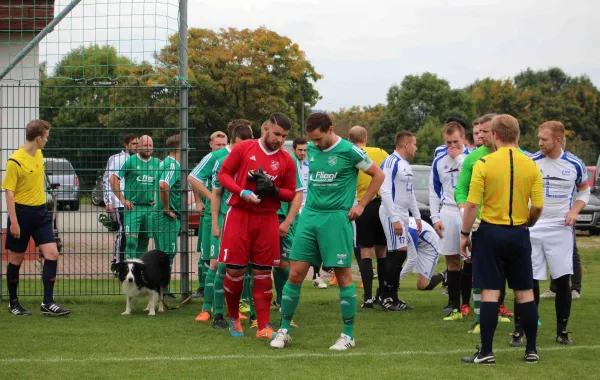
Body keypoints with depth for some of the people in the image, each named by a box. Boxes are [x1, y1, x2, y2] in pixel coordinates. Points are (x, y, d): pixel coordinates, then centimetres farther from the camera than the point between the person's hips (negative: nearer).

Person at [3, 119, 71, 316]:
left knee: (52, 254, -4)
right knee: (16, 258, 6)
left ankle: (48, 303, -1)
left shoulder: (39, 154, 6)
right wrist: (13, 222, -18)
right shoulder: (15, 161, -16)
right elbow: (9, 192, -15)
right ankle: (13, 303, 20)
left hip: (40, 212, 6)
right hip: (22, 212, -6)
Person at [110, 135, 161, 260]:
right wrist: (122, 199, -9)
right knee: (131, 240, -13)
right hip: (133, 207, -5)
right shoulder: (130, 161, -4)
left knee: (144, 242, 11)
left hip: (149, 208, 5)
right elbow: (114, 178, -6)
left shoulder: (157, 163, 9)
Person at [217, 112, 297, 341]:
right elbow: (224, 174, 1)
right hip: (239, 217, -1)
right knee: (235, 270, 0)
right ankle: (233, 319, 20)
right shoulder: (243, 149, -1)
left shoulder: (286, 160, 4)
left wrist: (273, 190, -13)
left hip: (267, 220, 2)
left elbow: (291, 194, 8)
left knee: (263, 273, 2)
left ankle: (264, 327, 5)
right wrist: (242, 192, -15)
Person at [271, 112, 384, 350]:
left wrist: (361, 205, -3)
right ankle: (284, 330, 10)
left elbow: (378, 175, 0)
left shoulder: (349, 151, -8)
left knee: (343, 276, -1)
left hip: (337, 217, -5)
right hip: (310, 215, 5)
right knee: (295, 273, 1)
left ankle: (348, 335, 8)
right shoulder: (311, 150, 8)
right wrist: (308, 202, 14)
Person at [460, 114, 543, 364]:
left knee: (490, 292, 0)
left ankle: (486, 353, 1)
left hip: (491, 231, -3)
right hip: (519, 233, 3)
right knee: (525, 291, 11)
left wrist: (464, 234, 1)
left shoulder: (484, 164, -9)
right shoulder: (531, 166, -1)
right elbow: (538, 206, -2)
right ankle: (531, 350, 16)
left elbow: (471, 204, -11)